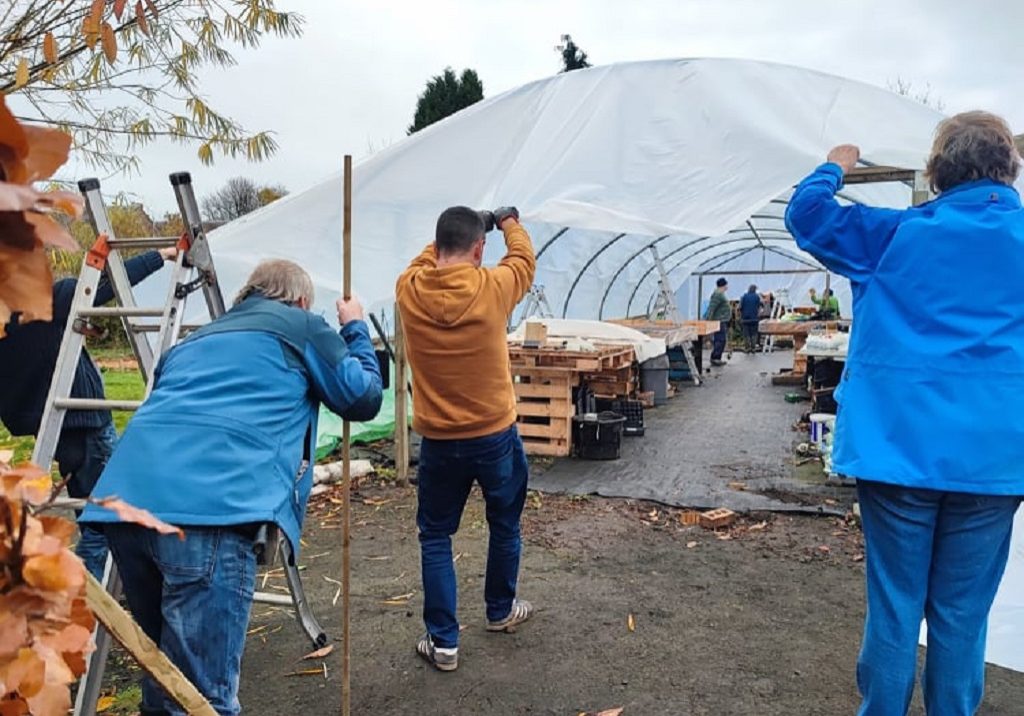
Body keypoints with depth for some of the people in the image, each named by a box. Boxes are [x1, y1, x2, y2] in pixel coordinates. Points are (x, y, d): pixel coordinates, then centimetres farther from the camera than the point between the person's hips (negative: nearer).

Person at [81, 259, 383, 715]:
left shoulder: (198, 338, 35)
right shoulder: (300, 326, 18)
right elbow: (364, 398, 21)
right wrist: (355, 329, 35)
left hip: (126, 499, 7)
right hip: (208, 505, -7)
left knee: (166, 671, 24)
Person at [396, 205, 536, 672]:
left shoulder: (409, 292, -11)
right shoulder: (492, 288, -16)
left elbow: (425, 263, 14)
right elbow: (523, 261, 7)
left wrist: (448, 236, 27)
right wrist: (510, 224, 26)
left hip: (437, 441, 1)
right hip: (495, 436, 0)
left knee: (435, 537, 14)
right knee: (504, 526, 22)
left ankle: (443, 641, 17)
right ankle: (500, 610, 41)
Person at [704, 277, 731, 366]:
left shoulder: (720, 294, 17)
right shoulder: (718, 295, -16)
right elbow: (711, 308, -22)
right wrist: (708, 320, -26)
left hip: (723, 321, 11)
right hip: (719, 321, -11)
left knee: (721, 340, 12)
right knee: (720, 340, -10)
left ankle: (717, 358, 16)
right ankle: (715, 358, -8)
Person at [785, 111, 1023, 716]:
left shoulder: (898, 234, 0)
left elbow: (806, 215, 5)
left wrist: (835, 167, 23)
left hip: (901, 445, -1)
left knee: (894, 604, 9)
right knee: (962, 612, 10)